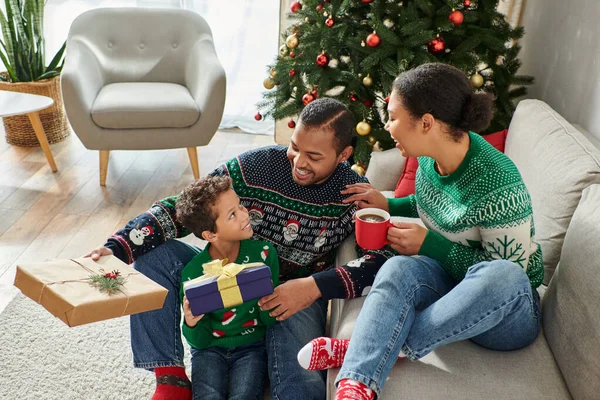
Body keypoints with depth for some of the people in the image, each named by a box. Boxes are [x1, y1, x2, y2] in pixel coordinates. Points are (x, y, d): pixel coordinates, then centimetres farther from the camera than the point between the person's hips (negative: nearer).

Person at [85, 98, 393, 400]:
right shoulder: (257, 165, -12)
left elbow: (384, 262, -19)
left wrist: (316, 286, -30)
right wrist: (117, 247, -26)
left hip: (297, 297, -3)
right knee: (153, 253, -16)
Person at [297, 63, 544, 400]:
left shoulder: (498, 185, -25)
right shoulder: (431, 157, -3)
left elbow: (509, 269, -18)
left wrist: (430, 245, -21)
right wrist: (388, 206, 3)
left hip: (509, 309, -4)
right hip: (448, 278, 5)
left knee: (500, 277, -40)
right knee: (398, 269, -29)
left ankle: (395, 345, -27)